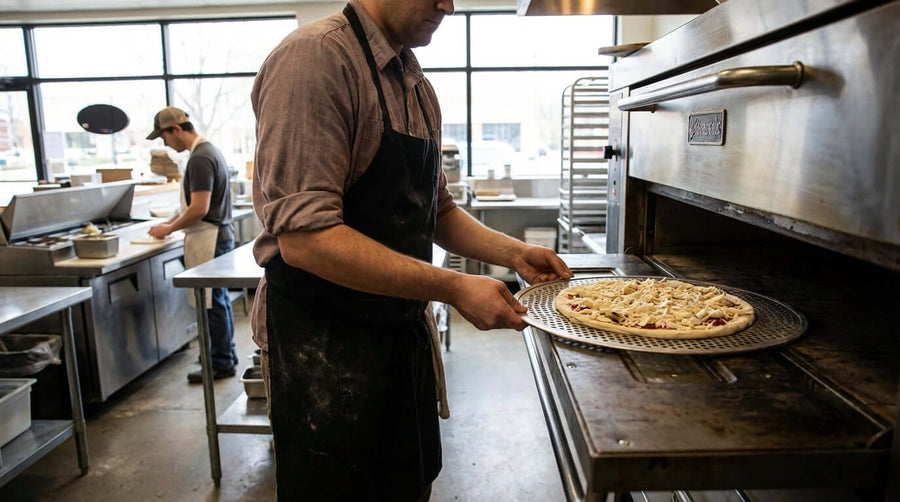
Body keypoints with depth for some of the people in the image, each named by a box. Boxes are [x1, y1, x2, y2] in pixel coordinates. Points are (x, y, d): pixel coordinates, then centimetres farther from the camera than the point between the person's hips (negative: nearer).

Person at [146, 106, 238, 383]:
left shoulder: (200, 159, -18)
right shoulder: (209, 151, 14)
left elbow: (199, 209, -22)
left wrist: (169, 228, -9)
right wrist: (171, 222, 14)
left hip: (209, 238, -10)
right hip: (219, 234, 10)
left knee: (212, 301, -1)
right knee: (219, 298, 17)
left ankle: (220, 364, 9)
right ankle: (227, 354, 28)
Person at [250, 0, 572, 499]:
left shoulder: (416, 82, 10)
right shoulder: (315, 56, -17)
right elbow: (303, 238, -26)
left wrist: (514, 253, 3)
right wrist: (453, 288, -25)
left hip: (404, 329, 8)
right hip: (322, 345, -8)